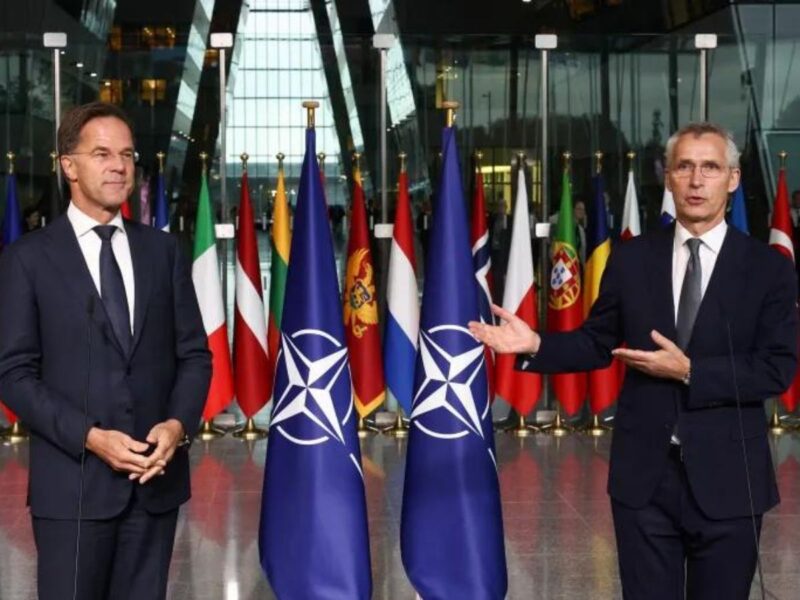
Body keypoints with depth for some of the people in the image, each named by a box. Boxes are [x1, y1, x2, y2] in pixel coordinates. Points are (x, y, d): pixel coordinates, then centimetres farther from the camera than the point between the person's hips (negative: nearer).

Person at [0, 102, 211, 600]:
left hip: (157, 475, 3)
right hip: (73, 482, -3)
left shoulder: (163, 250, 10)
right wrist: (90, 437, -16)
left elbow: (194, 353, 10)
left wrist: (179, 423, -9)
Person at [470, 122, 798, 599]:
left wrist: (688, 371, -18)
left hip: (727, 479, -2)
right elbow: (598, 341, 9)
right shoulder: (631, 259, 4)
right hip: (644, 474, 2)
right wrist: (536, 345, -7)